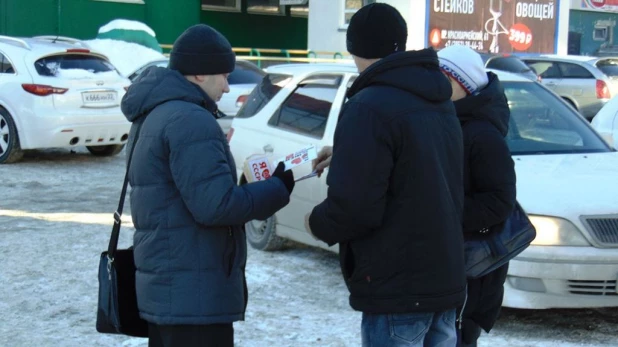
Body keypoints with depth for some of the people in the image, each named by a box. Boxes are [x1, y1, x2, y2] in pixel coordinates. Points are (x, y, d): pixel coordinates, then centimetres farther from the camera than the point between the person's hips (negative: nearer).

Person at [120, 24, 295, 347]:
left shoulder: (152, 116, 15)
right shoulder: (190, 120, -18)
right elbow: (215, 205, -23)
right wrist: (278, 188, -11)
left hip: (163, 287, 10)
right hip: (193, 295, -10)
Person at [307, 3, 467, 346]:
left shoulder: (369, 107, -17)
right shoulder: (440, 103, 10)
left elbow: (355, 206, -23)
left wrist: (317, 223, -3)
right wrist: (345, 157, 25)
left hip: (397, 288, -8)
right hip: (446, 278, 9)